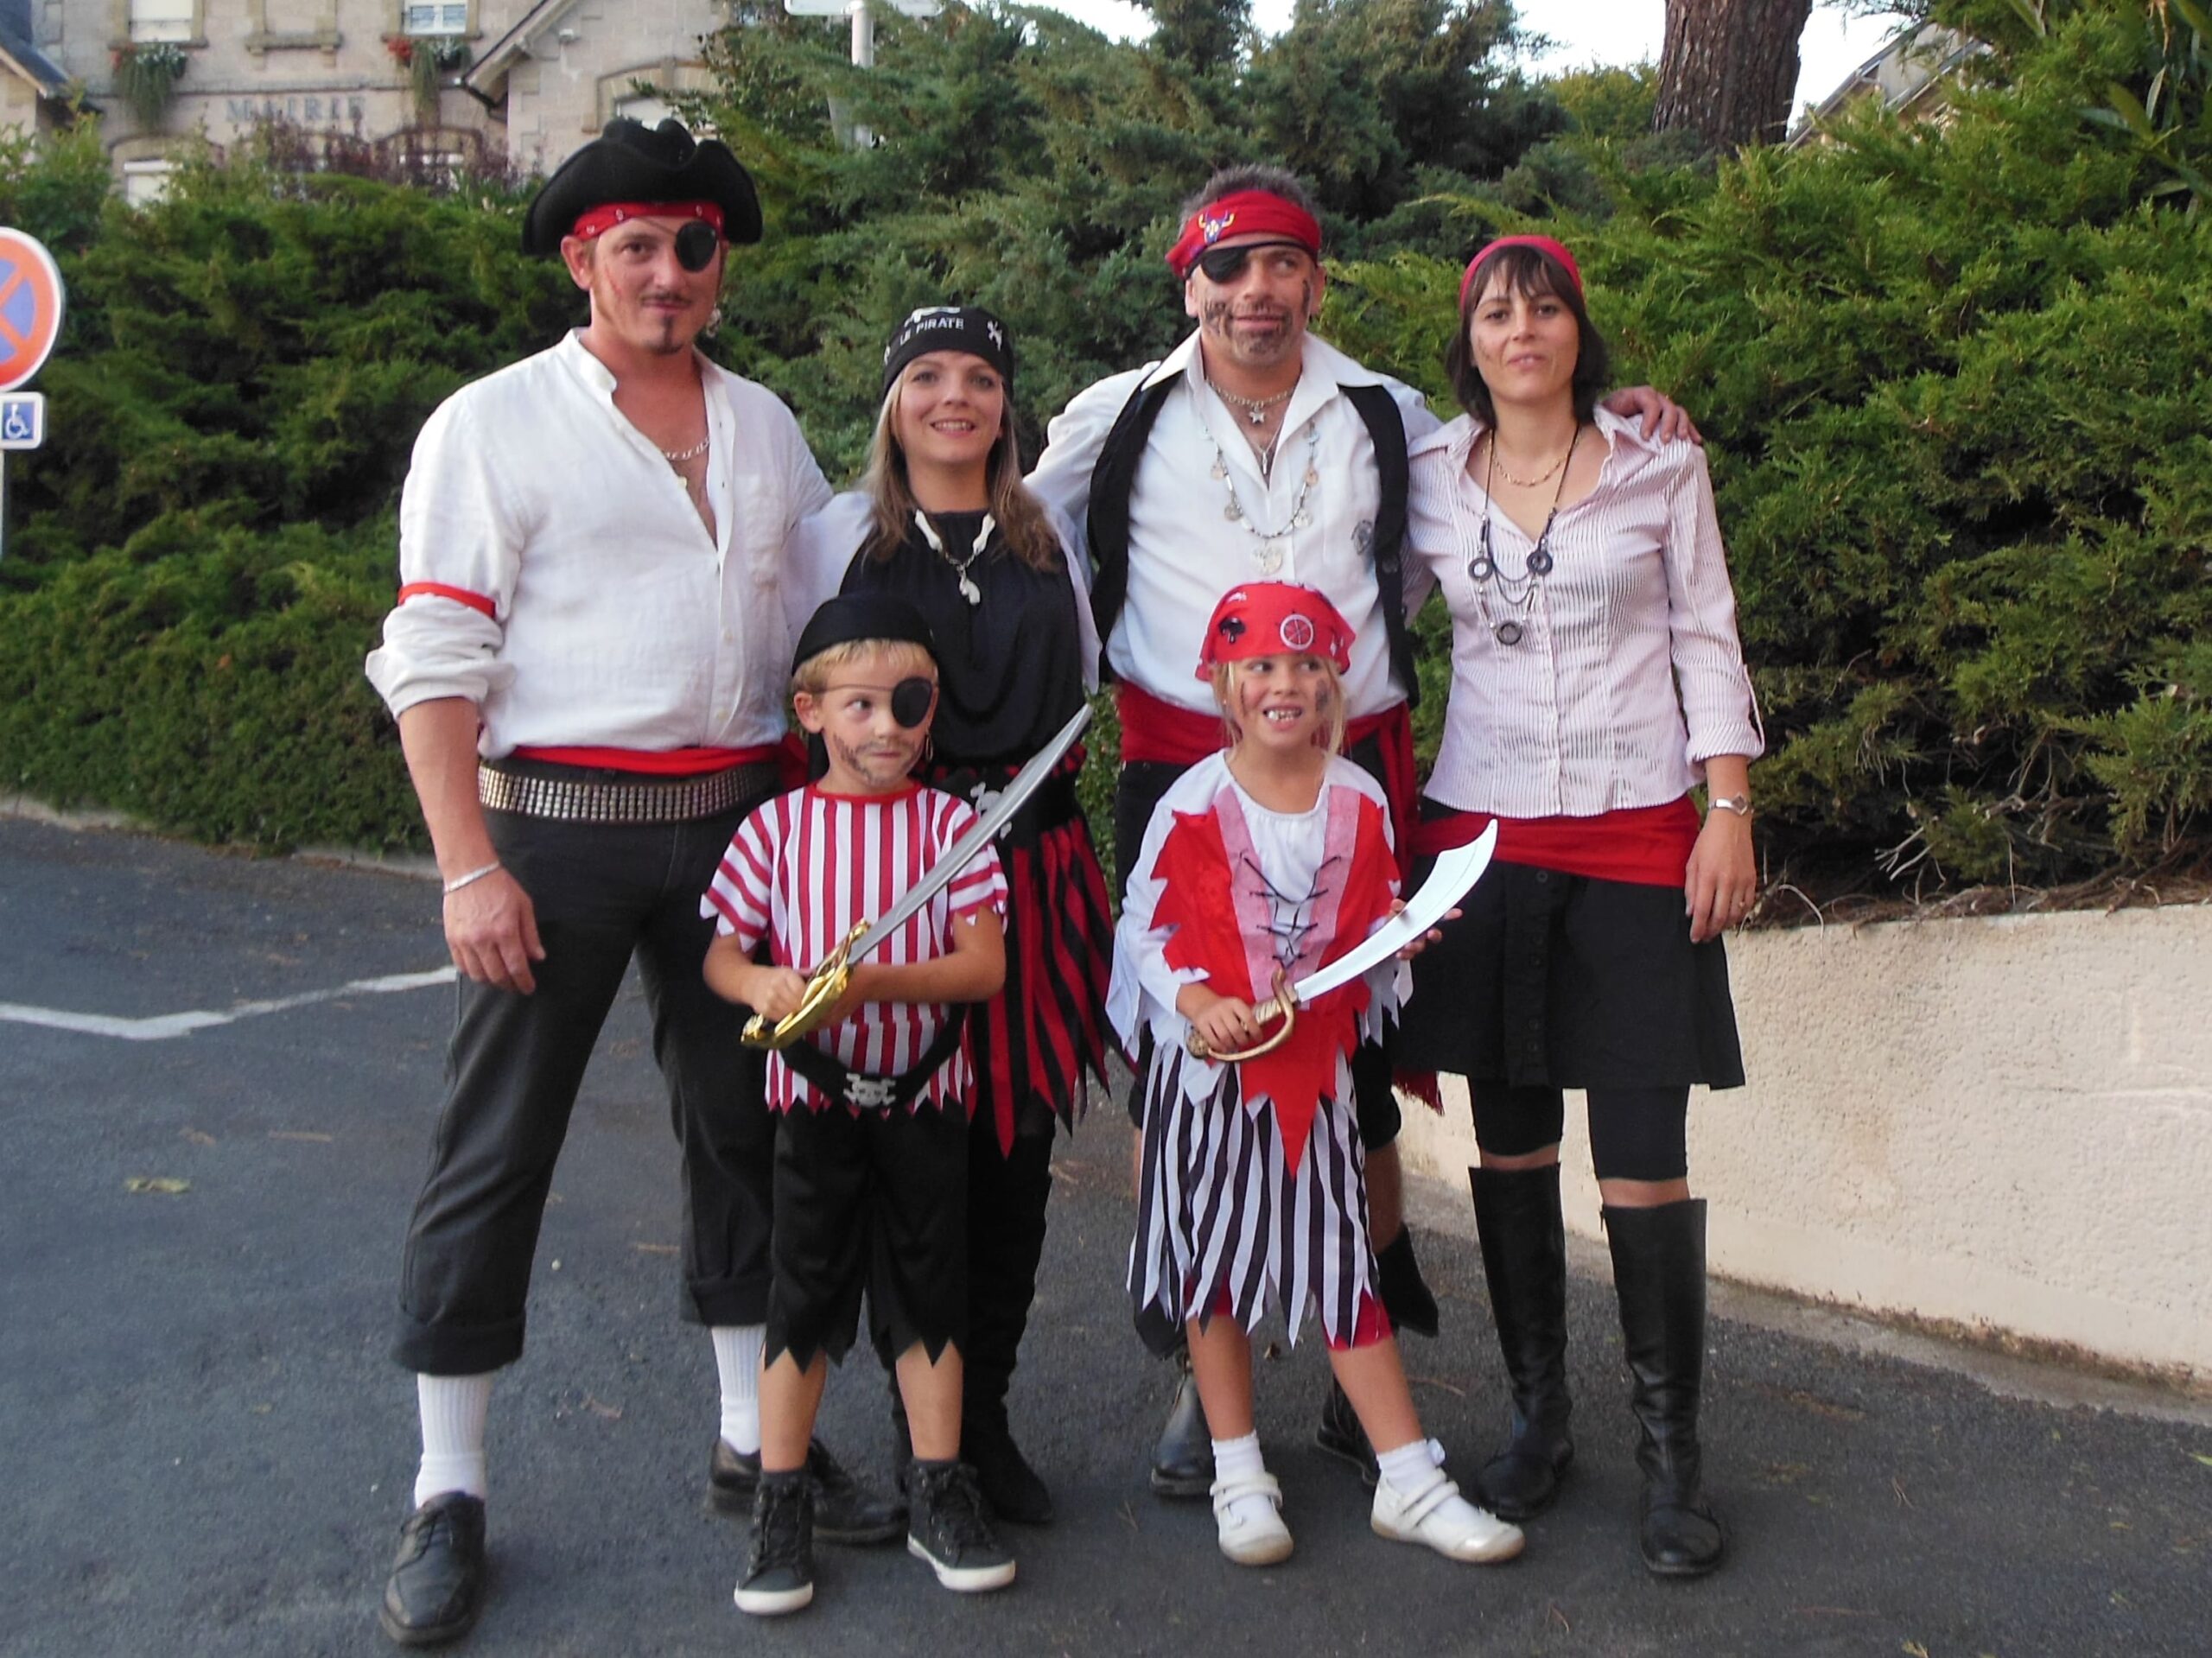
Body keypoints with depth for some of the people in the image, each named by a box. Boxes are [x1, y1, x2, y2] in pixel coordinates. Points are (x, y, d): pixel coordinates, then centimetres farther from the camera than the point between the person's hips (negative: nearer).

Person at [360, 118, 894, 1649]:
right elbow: (435, 661, -7)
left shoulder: (764, 427, 13)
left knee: (747, 1124, 11)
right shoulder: (493, 426, -2)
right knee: (496, 1150, 0)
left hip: (739, 819, 5)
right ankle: (449, 1496, 13)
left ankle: (759, 1435, 26)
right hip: (557, 825, -4)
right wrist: (471, 866, -15)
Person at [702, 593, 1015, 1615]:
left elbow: (986, 965, -11)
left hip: (924, 1100, 0)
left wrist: (874, 980, -24)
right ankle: (780, 1507, 19)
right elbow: (721, 954, 1)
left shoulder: (946, 821, -5)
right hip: (815, 1101, 0)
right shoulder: (777, 827, -3)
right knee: (804, 1298, 7)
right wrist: (761, 984, -22)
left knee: (929, 1294, 11)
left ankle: (939, 1495, 24)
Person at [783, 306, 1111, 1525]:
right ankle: (918, 1417, 13)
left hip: (1032, 862, 3)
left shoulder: (1047, 540, 16)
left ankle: (983, 1413, 17)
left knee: (1017, 1142, 4)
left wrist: (1030, 786, 10)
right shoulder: (836, 537, 6)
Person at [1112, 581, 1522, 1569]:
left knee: (1343, 1263, 5)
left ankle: (1409, 1482, 13)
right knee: (1215, 1261, 7)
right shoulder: (1193, 804, -8)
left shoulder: (1360, 801, 1)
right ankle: (1239, 1475, 21)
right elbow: (1144, 927, -5)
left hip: (1316, 1067, 2)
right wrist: (1196, 1001, -20)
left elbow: (1371, 927, 12)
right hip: (1212, 1069, -2)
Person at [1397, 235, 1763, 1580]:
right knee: (1510, 1139, 7)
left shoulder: (1661, 466, 4)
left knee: (1643, 1157, -6)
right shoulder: (1428, 477, 7)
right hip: (1482, 829, 2)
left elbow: (1706, 638, 5)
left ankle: (1673, 1453, 8)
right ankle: (1539, 1419, 22)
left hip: (1636, 828, -2)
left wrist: (1730, 808, -2)